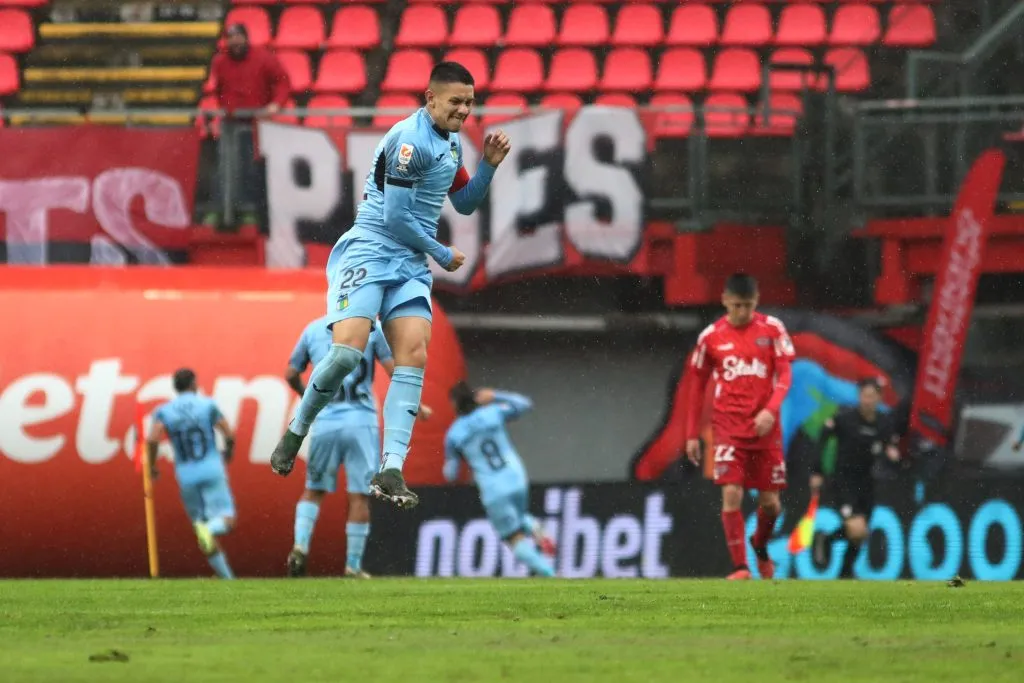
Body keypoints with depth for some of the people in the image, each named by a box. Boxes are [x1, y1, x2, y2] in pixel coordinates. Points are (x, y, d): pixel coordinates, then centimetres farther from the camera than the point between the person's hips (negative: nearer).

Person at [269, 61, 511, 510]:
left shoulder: (450, 143, 15)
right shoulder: (411, 140, -15)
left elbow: (465, 203, 26)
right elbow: (396, 217, -17)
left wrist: (489, 166, 8)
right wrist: (443, 255, -4)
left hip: (411, 266, 8)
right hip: (370, 251, -8)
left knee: (414, 355, -12)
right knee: (347, 350, -22)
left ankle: (391, 470, -18)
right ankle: (296, 432, 3)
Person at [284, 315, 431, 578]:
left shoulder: (312, 330, 8)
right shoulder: (373, 328, -1)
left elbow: (291, 374, 16)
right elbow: (394, 369, -2)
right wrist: (415, 406, 12)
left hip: (324, 421, 2)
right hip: (360, 422, -2)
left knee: (314, 489, 16)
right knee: (359, 495, 4)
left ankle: (300, 545, -4)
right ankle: (353, 564, 5)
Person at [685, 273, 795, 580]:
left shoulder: (772, 329, 0)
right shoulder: (711, 337, 2)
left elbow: (785, 373, -4)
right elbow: (698, 386, 11)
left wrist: (771, 410, -21)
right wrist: (692, 434, 10)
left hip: (765, 426, 1)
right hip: (728, 428, -1)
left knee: (770, 503, 4)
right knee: (731, 493, -16)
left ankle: (761, 545, 36)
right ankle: (740, 566, -11)